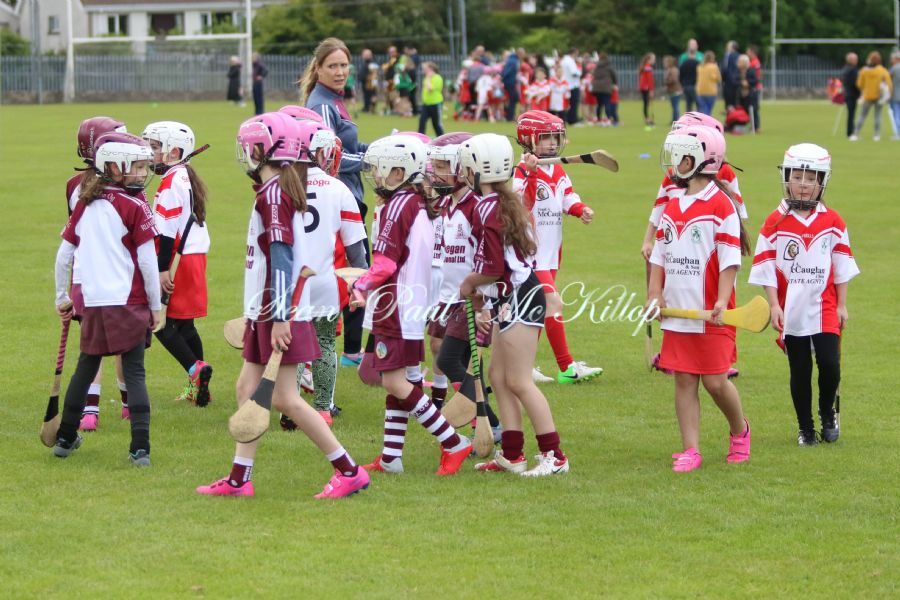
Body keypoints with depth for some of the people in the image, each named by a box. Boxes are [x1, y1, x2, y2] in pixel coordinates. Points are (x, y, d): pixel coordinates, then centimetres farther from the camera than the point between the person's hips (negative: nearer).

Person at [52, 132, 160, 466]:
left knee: (85, 369, 19)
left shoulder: (85, 204, 7)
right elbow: (148, 262, -10)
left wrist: (62, 297, 22)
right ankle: (140, 448, -7)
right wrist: (155, 306, -1)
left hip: (92, 302, 5)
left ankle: (66, 439, 28)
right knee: (134, 373, -1)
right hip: (128, 302, -5)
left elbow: (64, 254, 10)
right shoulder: (134, 207, -9)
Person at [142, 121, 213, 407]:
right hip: (195, 255, 10)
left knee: (162, 322, -6)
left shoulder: (172, 182, -15)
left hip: (180, 259, -10)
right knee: (183, 323, 14)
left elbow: (168, 231, -19)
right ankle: (198, 384, 16)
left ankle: (195, 369, -16)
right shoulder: (187, 178, 16)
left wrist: (163, 269, -20)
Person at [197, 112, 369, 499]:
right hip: (264, 313, 10)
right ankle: (239, 479, 17)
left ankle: (349, 472, -1)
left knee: (284, 398, -6)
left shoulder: (273, 194, -17)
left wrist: (280, 317, -25)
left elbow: (281, 258, -22)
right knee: (247, 389, 12)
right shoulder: (275, 190, 13)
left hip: (279, 315, -10)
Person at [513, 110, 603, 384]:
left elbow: (568, 198, 9)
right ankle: (567, 368, -12)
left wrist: (581, 209, -12)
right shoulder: (523, 170, -13)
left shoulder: (558, 170, 11)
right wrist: (530, 173, -38)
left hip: (551, 253, 9)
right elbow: (522, 203, -26)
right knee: (553, 303, -14)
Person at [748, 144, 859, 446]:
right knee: (800, 372, 6)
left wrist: (841, 304, 5)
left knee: (830, 365, -8)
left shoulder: (832, 222, 2)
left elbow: (842, 265, 7)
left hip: (824, 310, 0)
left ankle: (827, 413, 19)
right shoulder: (775, 222, -2)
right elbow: (765, 266, -2)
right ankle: (805, 428, 19)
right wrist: (774, 306, -7)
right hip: (791, 311, 0)